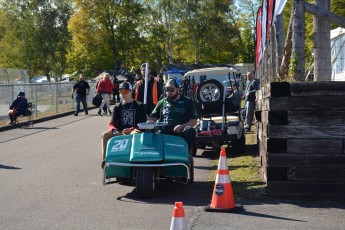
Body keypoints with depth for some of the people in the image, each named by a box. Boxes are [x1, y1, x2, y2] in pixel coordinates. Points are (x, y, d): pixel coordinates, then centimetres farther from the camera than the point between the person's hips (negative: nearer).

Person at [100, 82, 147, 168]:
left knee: (135, 135, -40)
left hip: (133, 132, -4)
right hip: (120, 133, 4)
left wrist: (131, 130, -19)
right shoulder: (118, 107, 17)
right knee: (105, 135, -25)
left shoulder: (139, 106, 7)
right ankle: (104, 160, -29)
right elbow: (112, 124, 8)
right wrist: (115, 130, -18)